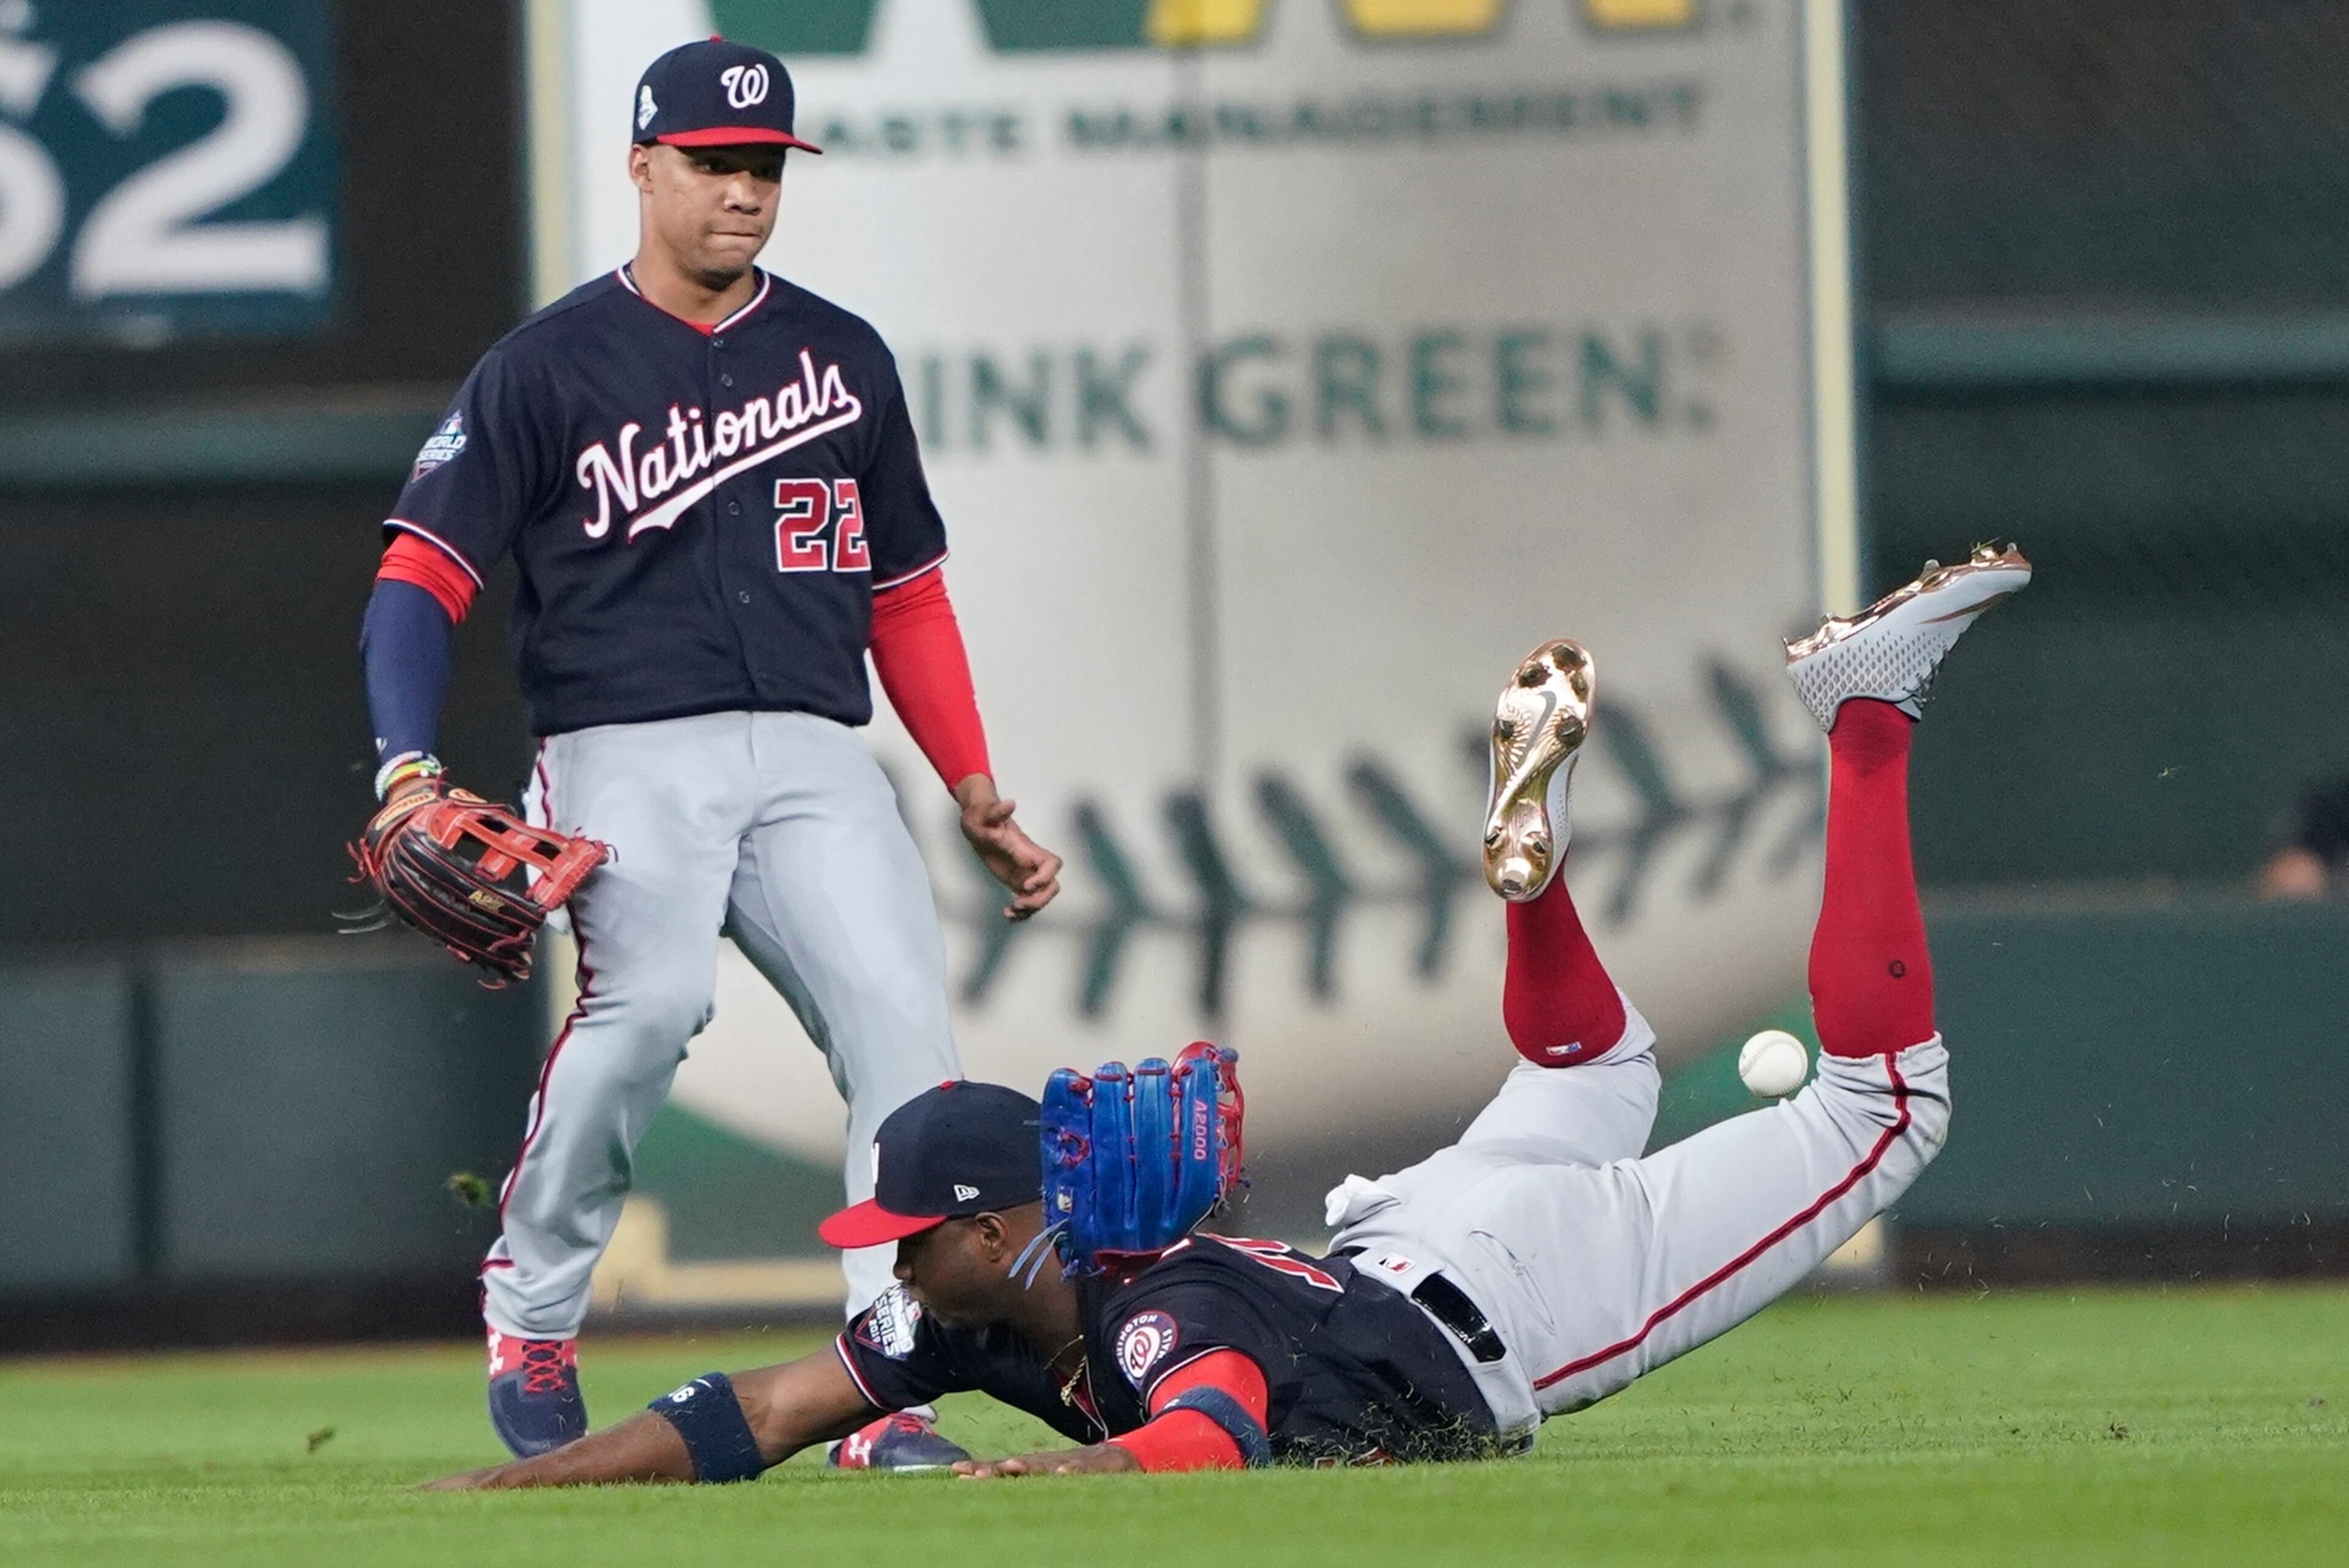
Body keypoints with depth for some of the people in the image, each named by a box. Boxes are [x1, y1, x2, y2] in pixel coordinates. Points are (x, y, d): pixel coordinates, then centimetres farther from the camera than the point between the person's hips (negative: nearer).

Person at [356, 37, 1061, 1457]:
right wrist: (408, 772, -15)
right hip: (630, 754, -4)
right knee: (650, 998, -30)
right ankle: (530, 1312, -8)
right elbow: (424, 577, 1)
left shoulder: (846, 359, 18)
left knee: (901, 1012, -18)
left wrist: (980, 800, 14)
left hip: (814, 756, 4)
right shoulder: (552, 367, 6)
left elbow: (905, 595, 23)